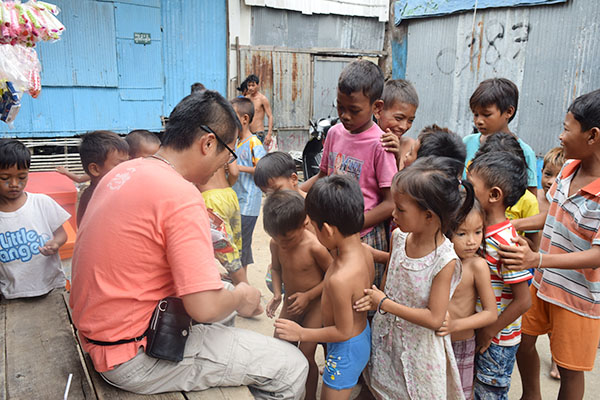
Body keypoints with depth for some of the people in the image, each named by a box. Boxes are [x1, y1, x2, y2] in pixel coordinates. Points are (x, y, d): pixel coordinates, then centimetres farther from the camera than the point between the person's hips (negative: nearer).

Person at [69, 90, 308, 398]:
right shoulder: (181, 196, -25)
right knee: (292, 367, -7)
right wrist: (241, 297, -5)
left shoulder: (123, 171, 3)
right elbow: (205, 307, -27)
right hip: (134, 357, -10)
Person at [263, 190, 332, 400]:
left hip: (314, 305, -6)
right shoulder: (275, 244, -12)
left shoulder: (315, 247, -28)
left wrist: (308, 295, -21)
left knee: (305, 355, -3)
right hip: (291, 302, 6)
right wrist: (277, 294, -7)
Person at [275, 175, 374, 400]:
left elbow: (343, 331, -26)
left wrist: (301, 334, -17)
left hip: (346, 349, -8)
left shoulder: (339, 279, -38)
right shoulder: (364, 252, -13)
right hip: (364, 334, 8)